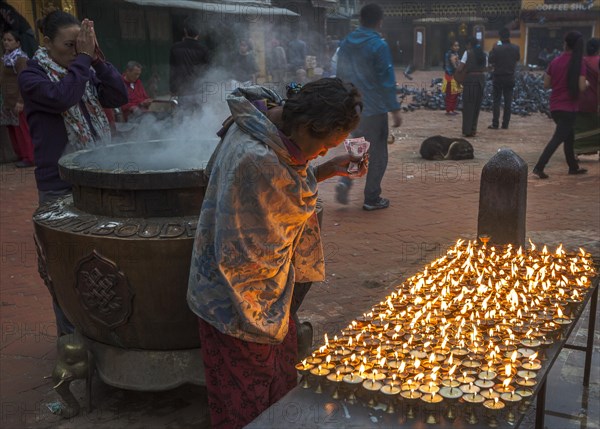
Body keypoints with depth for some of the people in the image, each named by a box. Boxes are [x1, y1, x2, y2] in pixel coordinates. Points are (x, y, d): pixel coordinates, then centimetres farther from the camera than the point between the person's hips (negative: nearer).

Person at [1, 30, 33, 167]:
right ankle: (21, 155, 21)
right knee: (12, 129, 12)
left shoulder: (20, 58, -12)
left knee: (22, 129, -4)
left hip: (18, 101, -9)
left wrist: (20, 102, -24)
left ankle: (29, 158, 4)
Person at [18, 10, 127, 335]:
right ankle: (71, 334, 19)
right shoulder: (32, 76, -7)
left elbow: (119, 97, -5)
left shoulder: (85, 70, 8)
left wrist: (95, 57, -13)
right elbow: (61, 96, -27)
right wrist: (83, 58, -19)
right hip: (59, 186, -5)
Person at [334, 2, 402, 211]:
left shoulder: (345, 43, 7)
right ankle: (372, 199, 11)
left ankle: (345, 181, 1)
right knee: (377, 154, 6)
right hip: (374, 108, -6)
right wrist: (395, 109, -9)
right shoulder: (379, 45, -14)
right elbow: (387, 81, -14)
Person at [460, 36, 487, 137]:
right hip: (481, 80, 5)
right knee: (477, 105, 12)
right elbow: (485, 69, 10)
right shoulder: (483, 54, 13)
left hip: (470, 79, -5)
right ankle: (473, 129, 16)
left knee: (468, 105, 0)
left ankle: (467, 130, -2)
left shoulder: (468, 53, -3)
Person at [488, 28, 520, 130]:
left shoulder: (496, 48, -15)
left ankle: (495, 124, -1)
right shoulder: (515, 48, -3)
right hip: (510, 77, 3)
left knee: (496, 101, 3)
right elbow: (518, 59, 13)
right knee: (508, 102, 7)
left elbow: (491, 61, -6)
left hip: (498, 77, -3)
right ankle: (505, 124, 8)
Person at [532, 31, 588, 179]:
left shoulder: (555, 61, 2)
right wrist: (587, 83, 4)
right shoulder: (579, 63, -12)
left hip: (554, 106, 6)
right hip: (569, 107, -6)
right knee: (558, 138, -5)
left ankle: (573, 167, 28)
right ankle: (539, 167, -14)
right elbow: (581, 87, -18)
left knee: (569, 136, 20)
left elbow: (546, 84, 5)